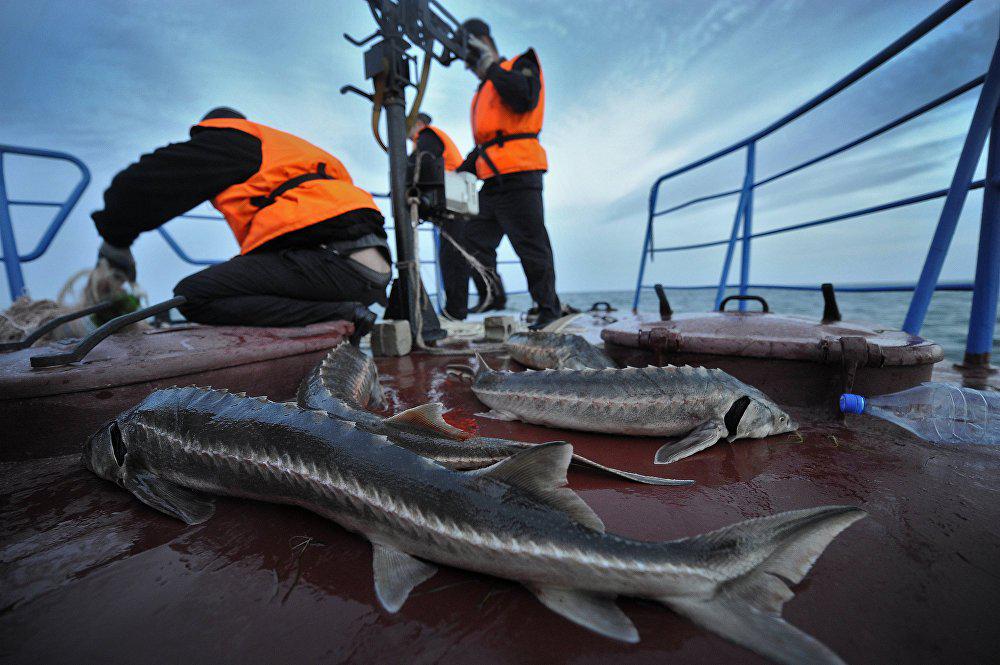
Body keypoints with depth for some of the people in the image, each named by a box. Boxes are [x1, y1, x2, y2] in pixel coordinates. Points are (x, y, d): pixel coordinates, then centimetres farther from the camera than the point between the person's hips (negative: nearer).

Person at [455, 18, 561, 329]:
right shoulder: (483, 91, 30)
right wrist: (462, 171, 24)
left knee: (530, 244, -8)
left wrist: (491, 66, -7)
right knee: (476, 239, 5)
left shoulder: (520, 66, 8)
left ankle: (548, 305, 2)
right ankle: (494, 296, 13)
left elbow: (525, 98, -15)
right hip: (492, 181, 9)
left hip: (518, 174, -9)